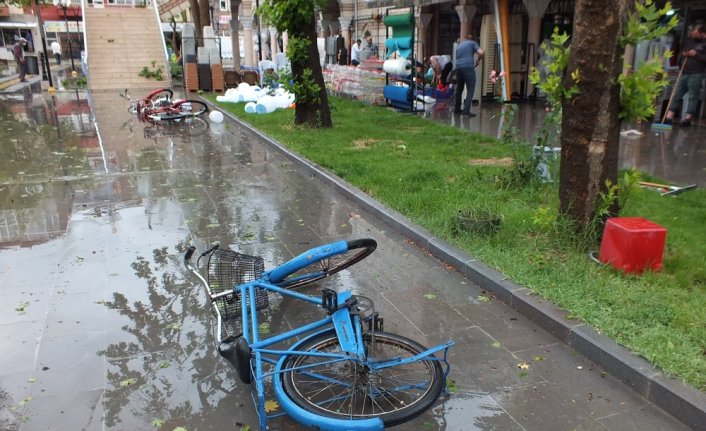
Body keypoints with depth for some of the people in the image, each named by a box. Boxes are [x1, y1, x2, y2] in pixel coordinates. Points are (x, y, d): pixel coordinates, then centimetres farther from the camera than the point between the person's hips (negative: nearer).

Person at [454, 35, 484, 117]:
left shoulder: (459, 45, 27)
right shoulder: (472, 43, 10)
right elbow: (481, 53, -4)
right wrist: (477, 61, 13)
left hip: (458, 68, 6)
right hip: (468, 68, -6)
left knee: (459, 89, 18)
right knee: (470, 90, -5)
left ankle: (457, 108, 24)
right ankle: (466, 110, -15)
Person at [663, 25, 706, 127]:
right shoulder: (688, 42, 18)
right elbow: (681, 53, 28)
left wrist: (696, 55, -16)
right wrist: (683, 54, 7)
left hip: (696, 75, -6)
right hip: (684, 74, 6)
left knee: (693, 97, -3)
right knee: (676, 95, 0)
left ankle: (687, 119, -2)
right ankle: (669, 118, -3)